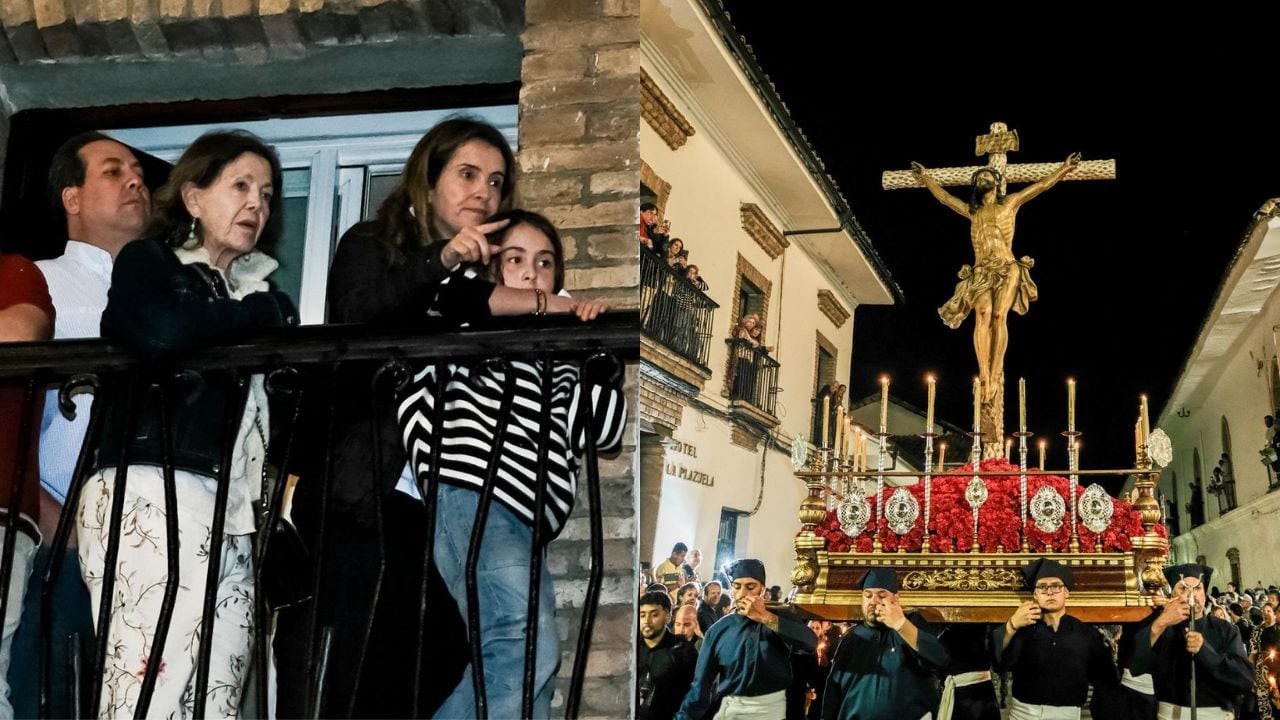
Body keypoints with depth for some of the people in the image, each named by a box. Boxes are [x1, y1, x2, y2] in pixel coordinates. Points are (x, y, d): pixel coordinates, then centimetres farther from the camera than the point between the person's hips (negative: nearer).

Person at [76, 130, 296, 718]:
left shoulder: (259, 290, 26)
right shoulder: (146, 262, 9)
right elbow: (164, 332, -15)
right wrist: (261, 313, -2)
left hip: (233, 509, 6)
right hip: (151, 491, -6)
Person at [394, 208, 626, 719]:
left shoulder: (560, 358, 31)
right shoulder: (473, 324, 17)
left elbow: (606, 434, 22)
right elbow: (454, 295, -7)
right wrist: (549, 305, 4)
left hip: (525, 523, 6)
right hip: (472, 496, -6)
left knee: (528, 676, -4)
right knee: (527, 649, -26)